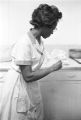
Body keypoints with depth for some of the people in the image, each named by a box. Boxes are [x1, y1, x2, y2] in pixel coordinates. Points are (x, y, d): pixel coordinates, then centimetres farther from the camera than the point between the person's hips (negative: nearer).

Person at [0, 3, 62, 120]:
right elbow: (28, 76, -25)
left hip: (31, 86, 8)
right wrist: (52, 68, -20)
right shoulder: (24, 44, -27)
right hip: (19, 85, -8)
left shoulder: (39, 41, -1)